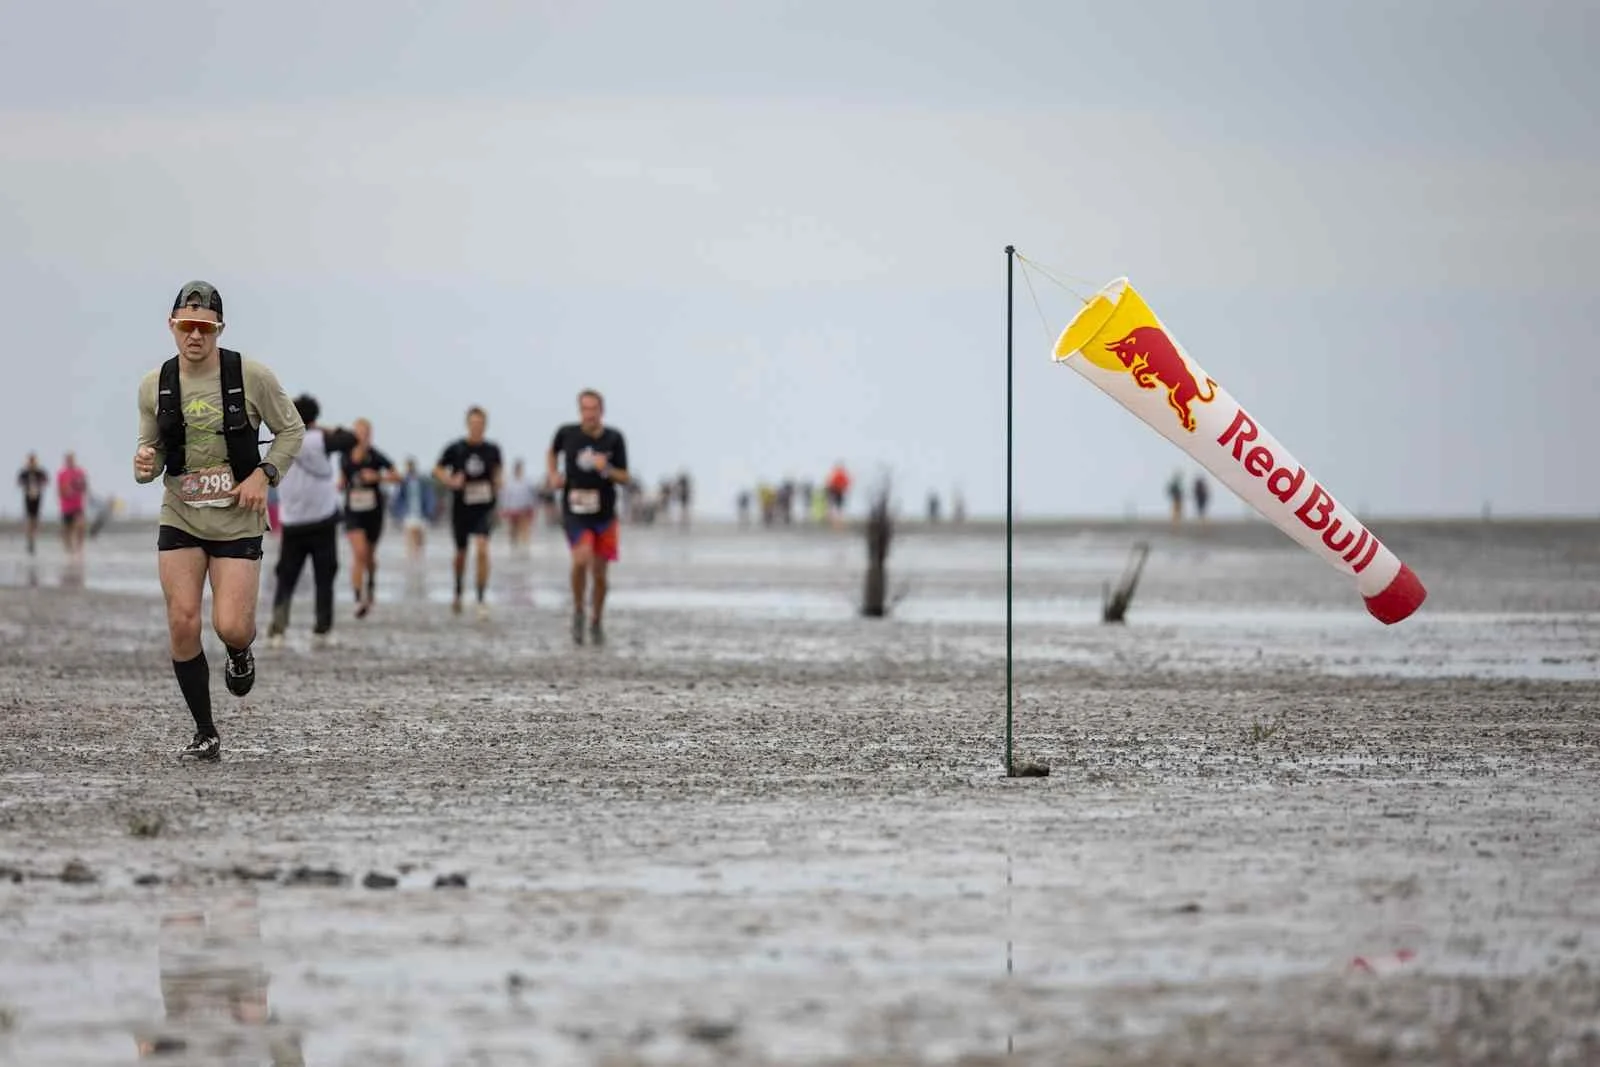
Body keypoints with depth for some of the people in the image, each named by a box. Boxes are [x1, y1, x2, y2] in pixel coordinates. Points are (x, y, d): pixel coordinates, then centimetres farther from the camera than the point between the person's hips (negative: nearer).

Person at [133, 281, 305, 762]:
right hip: (180, 517, 2)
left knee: (230, 626, -11)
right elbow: (151, 446, 10)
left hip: (237, 520, -2)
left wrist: (264, 475, -11)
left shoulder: (252, 376, -9)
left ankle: (241, 654, 30)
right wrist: (145, 464, -13)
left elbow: (291, 430, 3)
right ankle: (205, 734, 6)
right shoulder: (154, 385, -1)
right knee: (182, 622, -8)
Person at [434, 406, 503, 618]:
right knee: (461, 553, 13)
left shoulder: (492, 449, -1)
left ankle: (481, 601, -12)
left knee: (482, 549, -18)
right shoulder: (455, 448, -5)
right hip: (461, 507, 1)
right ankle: (458, 593, 41)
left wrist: (497, 486, -3)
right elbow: (438, 469, 5)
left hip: (484, 507, 0)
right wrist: (450, 481, -14)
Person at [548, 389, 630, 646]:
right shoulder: (567, 433, -5)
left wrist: (607, 469, -22)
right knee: (582, 559, -24)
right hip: (575, 512, -2)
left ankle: (597, 622, 28)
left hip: (604, 514, 2)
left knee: (599, 571, 7)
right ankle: (578, 611, 0)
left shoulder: (614, 439, -5)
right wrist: (553, 476, 1)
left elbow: (624, 478, -2)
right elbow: (552, 453, 18)